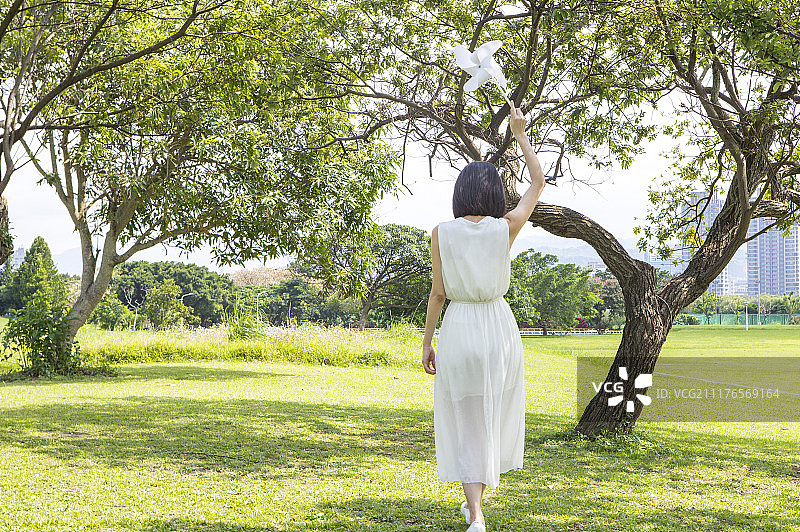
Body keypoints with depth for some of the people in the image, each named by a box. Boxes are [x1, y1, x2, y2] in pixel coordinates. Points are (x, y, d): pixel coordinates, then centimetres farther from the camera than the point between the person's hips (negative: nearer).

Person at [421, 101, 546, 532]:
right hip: (500, 329, 1)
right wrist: (521, 135, 14)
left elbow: (438, 292, -4)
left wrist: (426, 342, 4)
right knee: (495, 416, 19)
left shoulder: (441, 234, -6)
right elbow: (539, 182, 9)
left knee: (465, 423, 6)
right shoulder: (506, 229, -5)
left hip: (457, 330, -1)